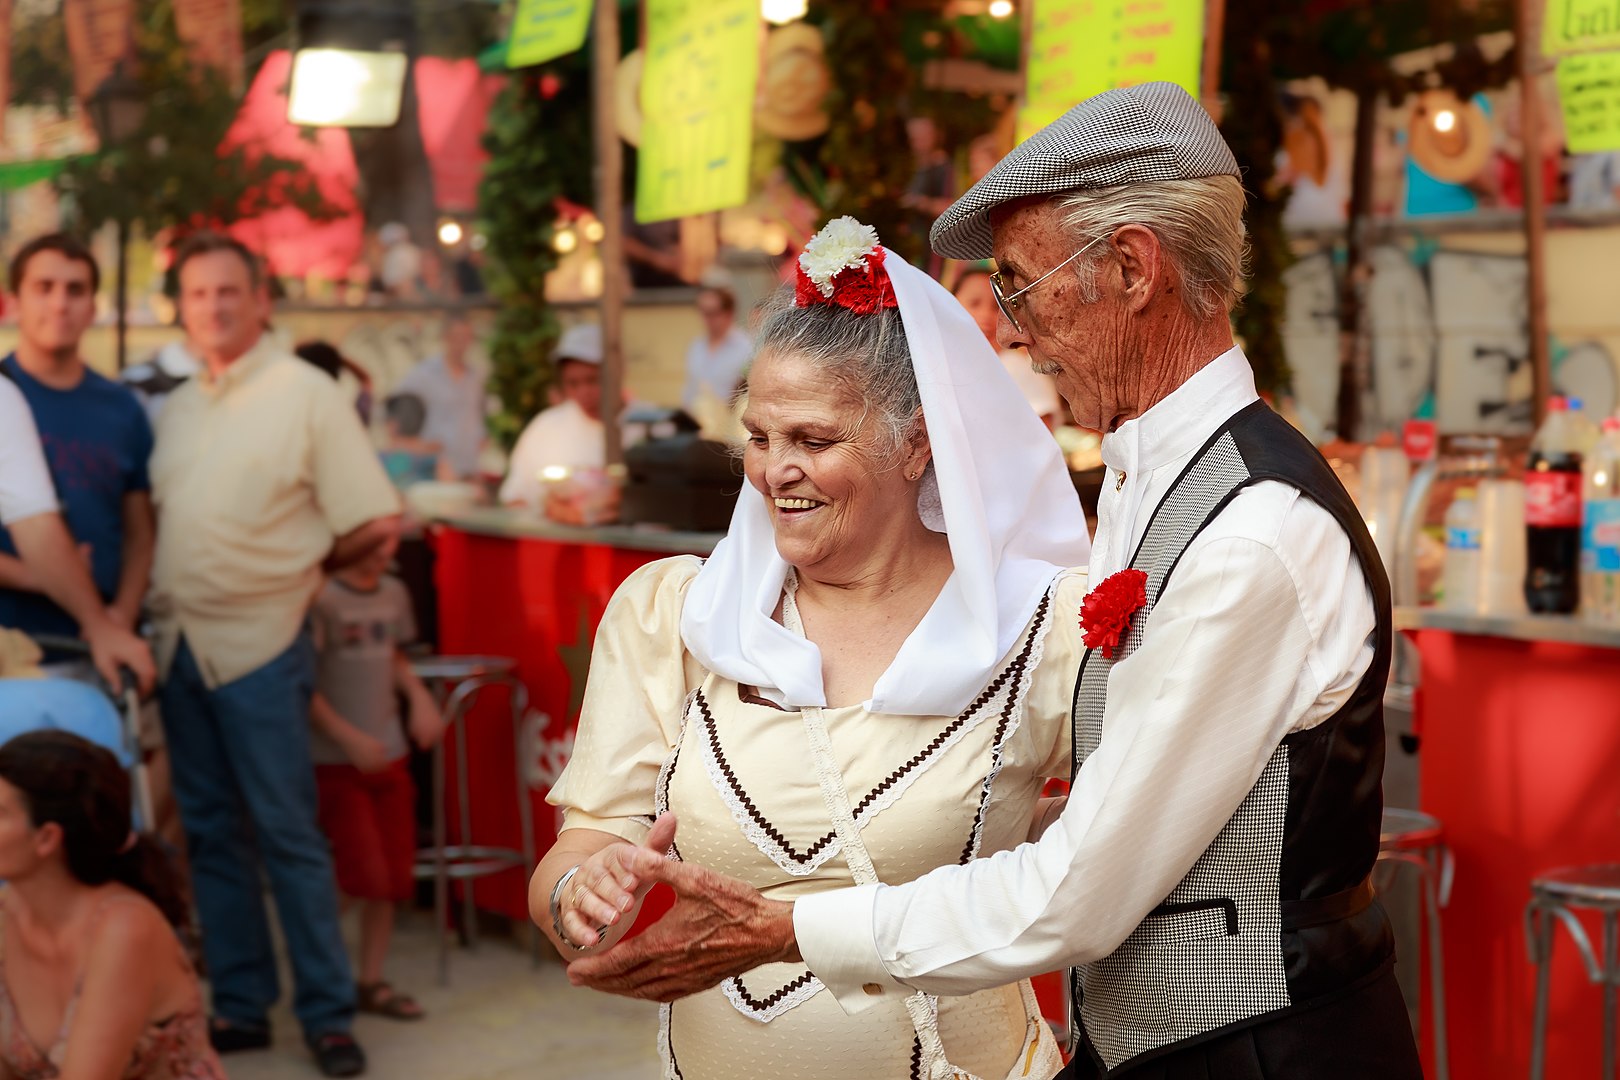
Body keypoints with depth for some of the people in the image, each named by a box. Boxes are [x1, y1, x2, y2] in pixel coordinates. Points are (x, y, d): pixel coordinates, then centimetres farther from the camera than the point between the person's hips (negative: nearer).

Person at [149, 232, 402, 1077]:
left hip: (258, 644, -6)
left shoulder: (306, 394, -6)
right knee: (212, 831, 9)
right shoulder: (178, 407, 13)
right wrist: (158, 599, 4)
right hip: (181, 641, 6)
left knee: (288, 833, -3)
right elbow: (159, 516, 18)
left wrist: (303, 567, 2)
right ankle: (240, 1006, 17)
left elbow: (377, 522, -7)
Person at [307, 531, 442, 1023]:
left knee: (393, 873, 8)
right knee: (362, 870, -11)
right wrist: (349, 738, -17)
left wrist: (419, 696, 3)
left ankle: (371, 981, 20)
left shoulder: (393, 593, 8)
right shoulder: (322, 599, -14)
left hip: (389, 754, 7)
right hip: (336, 759, -7)